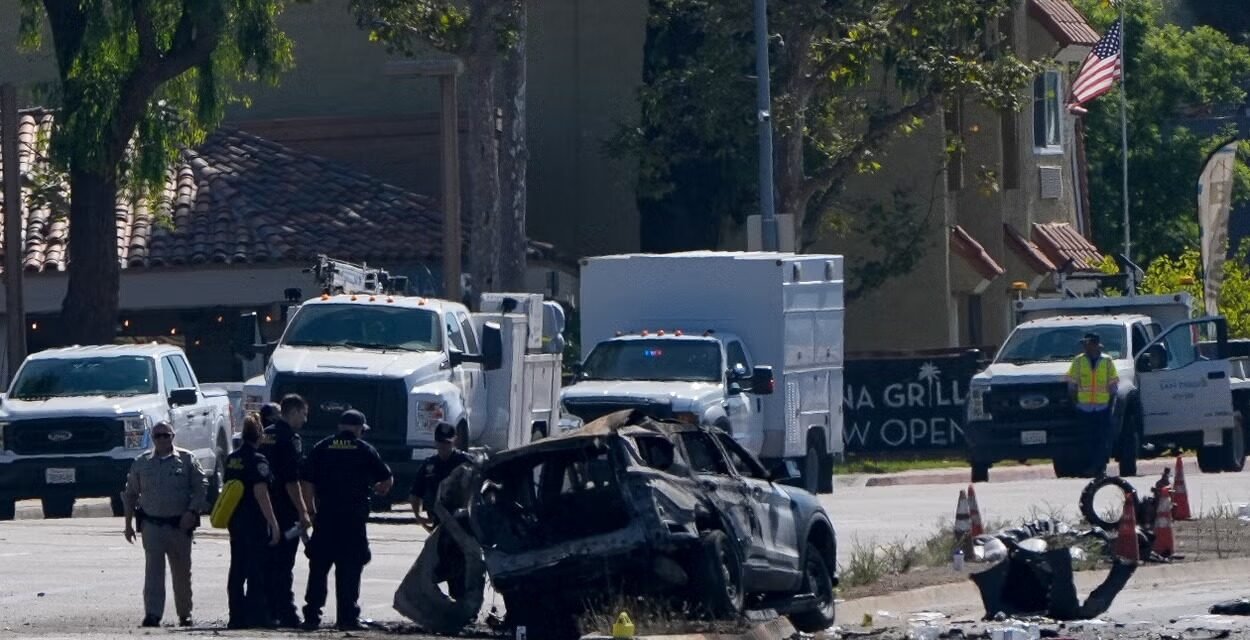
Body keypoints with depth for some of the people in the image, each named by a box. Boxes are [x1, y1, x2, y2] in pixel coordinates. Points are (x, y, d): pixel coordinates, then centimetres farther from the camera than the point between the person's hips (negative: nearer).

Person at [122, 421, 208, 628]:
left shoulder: (187, 460, 2)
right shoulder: (141, 463, 8)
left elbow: (201, 487, -1)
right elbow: (130, 494, 14)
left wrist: (191, 512, -14)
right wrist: (128, 524, 10)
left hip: (180, 525, -1)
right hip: (151, 524, 1)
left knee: (182, 572, 8)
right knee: (153, 571, -9)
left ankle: (185, 614, 20)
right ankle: (152, 615, -14)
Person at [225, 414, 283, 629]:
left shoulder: (231, 459, 10)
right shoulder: (257, 461, -14)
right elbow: (261, 494, -19)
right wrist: (273, 523, -16)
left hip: (236, 521, 7)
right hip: (256, 523, -7)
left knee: (237, 571, 9)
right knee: (257, 571, -3)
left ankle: (237, 616, 10)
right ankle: (257, 615, -4)